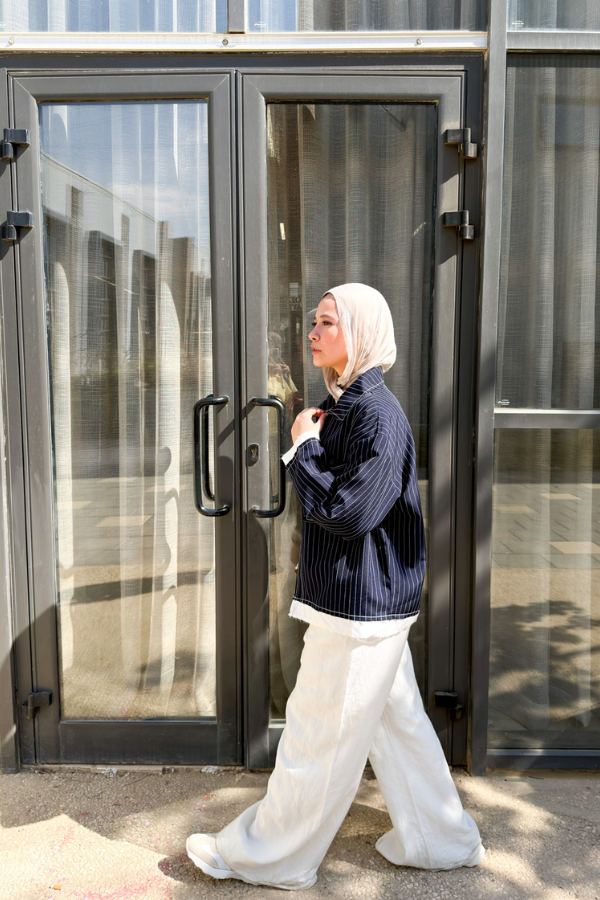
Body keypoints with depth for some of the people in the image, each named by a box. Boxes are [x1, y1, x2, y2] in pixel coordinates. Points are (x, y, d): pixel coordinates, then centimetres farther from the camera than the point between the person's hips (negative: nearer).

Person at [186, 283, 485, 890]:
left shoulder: (377, 414, -20)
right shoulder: (343, 405, 10)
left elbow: (349, 513, -24)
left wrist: (303, 449, -15)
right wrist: (309, 446, 2)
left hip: (359, 605, -10)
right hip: (365, 601, 10)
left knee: (320, 734, 6)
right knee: (395, 720, 20)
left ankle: (272, 857, 25)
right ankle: (440, 841, 36)